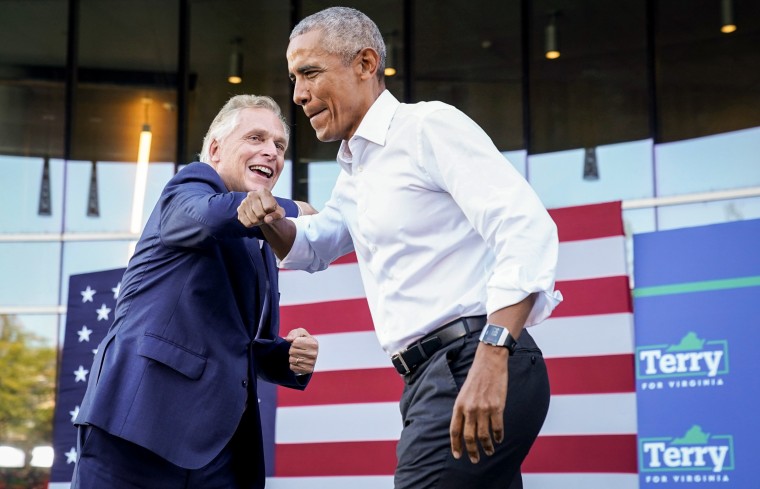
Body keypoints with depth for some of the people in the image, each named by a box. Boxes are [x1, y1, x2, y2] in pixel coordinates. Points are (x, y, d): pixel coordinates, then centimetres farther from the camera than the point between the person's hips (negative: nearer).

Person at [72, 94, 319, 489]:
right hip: (142, 419, -8)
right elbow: (214, 215, -24)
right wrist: (293, 212, -7)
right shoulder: (191, 185, 2)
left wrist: (291, 356, 6)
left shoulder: (260, 250, 23)